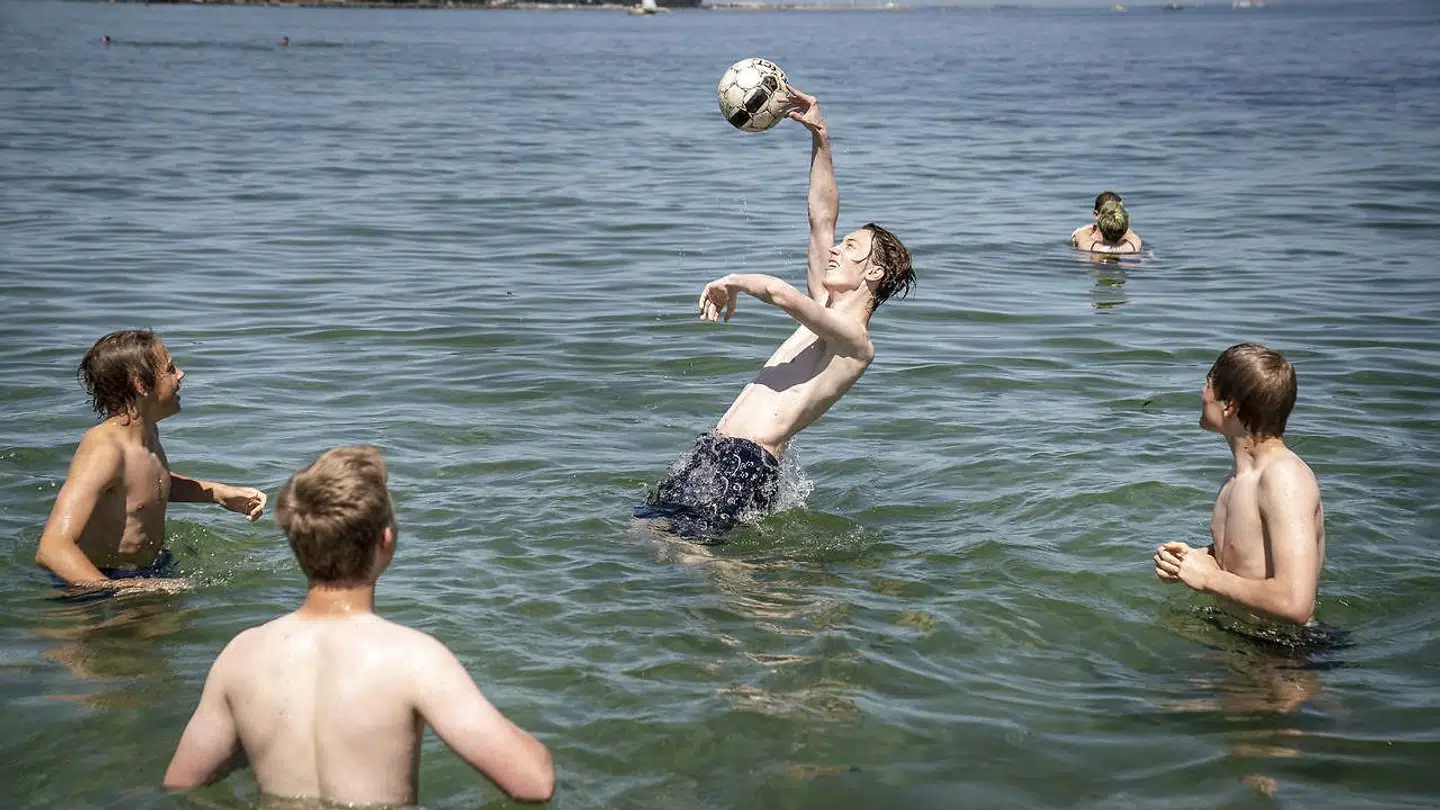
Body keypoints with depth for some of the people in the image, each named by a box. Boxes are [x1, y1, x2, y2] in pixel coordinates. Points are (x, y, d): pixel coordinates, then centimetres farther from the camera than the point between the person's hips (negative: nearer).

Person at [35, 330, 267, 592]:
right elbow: (52, 549, -32)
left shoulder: (146, 431, 6)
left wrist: (219, 493, 20)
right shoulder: (104, 448, -23)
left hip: (155, 571, 9)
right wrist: (124, 592, -39)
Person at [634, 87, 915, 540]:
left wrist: (732, 282, -5)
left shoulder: (853, 338, -9)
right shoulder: (827, 313, 19)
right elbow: (822, 216, 22)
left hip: (745, 464, -10)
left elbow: (780, 292, -25)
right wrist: (820, 137, 17)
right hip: (715, 451, 10)